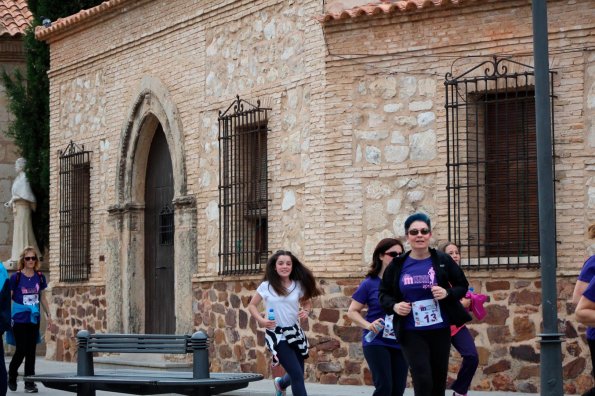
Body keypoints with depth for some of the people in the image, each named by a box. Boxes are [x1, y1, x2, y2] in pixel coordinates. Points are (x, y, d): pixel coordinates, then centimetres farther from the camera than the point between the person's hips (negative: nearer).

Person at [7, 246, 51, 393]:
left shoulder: (39, 277, 5)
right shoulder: (16, 277, -6)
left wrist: (48, 314, 13)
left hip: (34, 319, 3)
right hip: (19, 319, -3)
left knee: (31, 351, 4)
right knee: (21, 350, -4)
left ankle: (30, 383, 10)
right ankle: (11, 376, 22)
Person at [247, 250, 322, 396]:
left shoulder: (298, 286, 1)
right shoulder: (266, 286, -6)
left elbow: (307, 303, 16)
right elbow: (252, 305, 4)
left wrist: (306, 311, -8)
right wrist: (261, 320, -14)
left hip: (295, 333, 4)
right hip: (277, 335, -4)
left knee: (297, 375, 13)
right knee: (297, 374, -13)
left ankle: (281, 383, 48)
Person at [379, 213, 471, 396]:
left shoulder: (442, 260, -3)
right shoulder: (398, 265, -1)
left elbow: (463, 286, 6)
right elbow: (383, 294, 9)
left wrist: (447, 293, -15)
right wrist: (394, 306, -12)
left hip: (440, 331, 1)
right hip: (411, 333, -1)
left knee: (438, 381, 9)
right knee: (423, 381, -12)